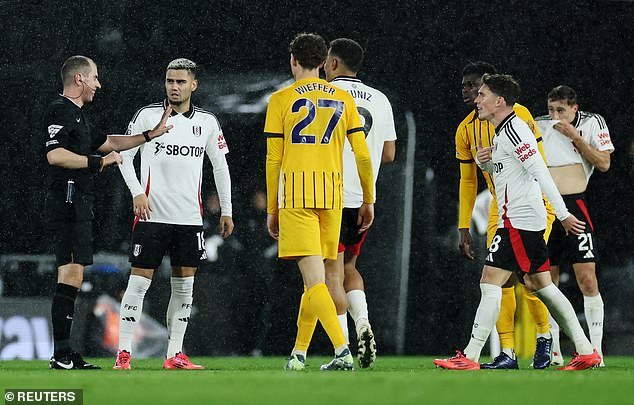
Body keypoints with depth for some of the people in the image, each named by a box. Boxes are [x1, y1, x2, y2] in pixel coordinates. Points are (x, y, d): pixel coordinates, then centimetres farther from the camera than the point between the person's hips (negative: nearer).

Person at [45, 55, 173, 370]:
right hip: (67, 200, -11)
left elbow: (106, 142, 37)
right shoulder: (59, 111, -8)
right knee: (71, 276, -14)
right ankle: (61, 354, -16)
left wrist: (150, 135, 39)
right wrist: (100, 162, -17)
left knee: (72, 279, 8)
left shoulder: (76, 115, 24)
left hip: (79, 204, 11)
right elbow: (55, 155, -22)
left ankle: (64, 354, 8)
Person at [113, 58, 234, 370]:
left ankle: (174, 355, 9)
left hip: (190, 216, 3)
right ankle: (124, 353, -3)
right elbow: (124, 156, 3)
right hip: (152, 214, -3)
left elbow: (220, 166, 16)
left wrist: (226, 210, 13)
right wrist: (137, 193, -11)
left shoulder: (207, 122, 8)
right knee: (139, 282, -6)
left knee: (184, 286, 3)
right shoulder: (148, 115, -1)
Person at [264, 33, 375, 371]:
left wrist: (272, 209, 8)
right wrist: (368, 200, 17)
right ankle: (298, 353, 20)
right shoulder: (343, 100, 10)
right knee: (315, 277, 14)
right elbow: (363, 155, 7)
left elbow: (273, 160, 1)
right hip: (332, 194, 4)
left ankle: (343, 351, -24)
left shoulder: (281, 100, 1)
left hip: (295, 193, -4)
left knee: (314, 278, -10)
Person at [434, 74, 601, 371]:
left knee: (490, 282, -10)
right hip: (527, 221, 10)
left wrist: (563, 214, -24)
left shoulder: (513, 129, -14)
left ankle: (471, 357, -12)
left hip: (518, 220, -10)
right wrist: (483, 161, 7)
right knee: (540, 284, 11)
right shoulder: (503, 131, 18)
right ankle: (586, 352, 11)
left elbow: (540, 172, -20)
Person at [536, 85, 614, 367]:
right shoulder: (539, 126, 12)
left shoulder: (592, 124, 5)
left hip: (574, 205, -3)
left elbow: (604, 164, -4)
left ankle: (596, 349, -7)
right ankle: (553, 351, 11)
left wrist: (574, 137, -9)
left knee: (587, 280, -10)